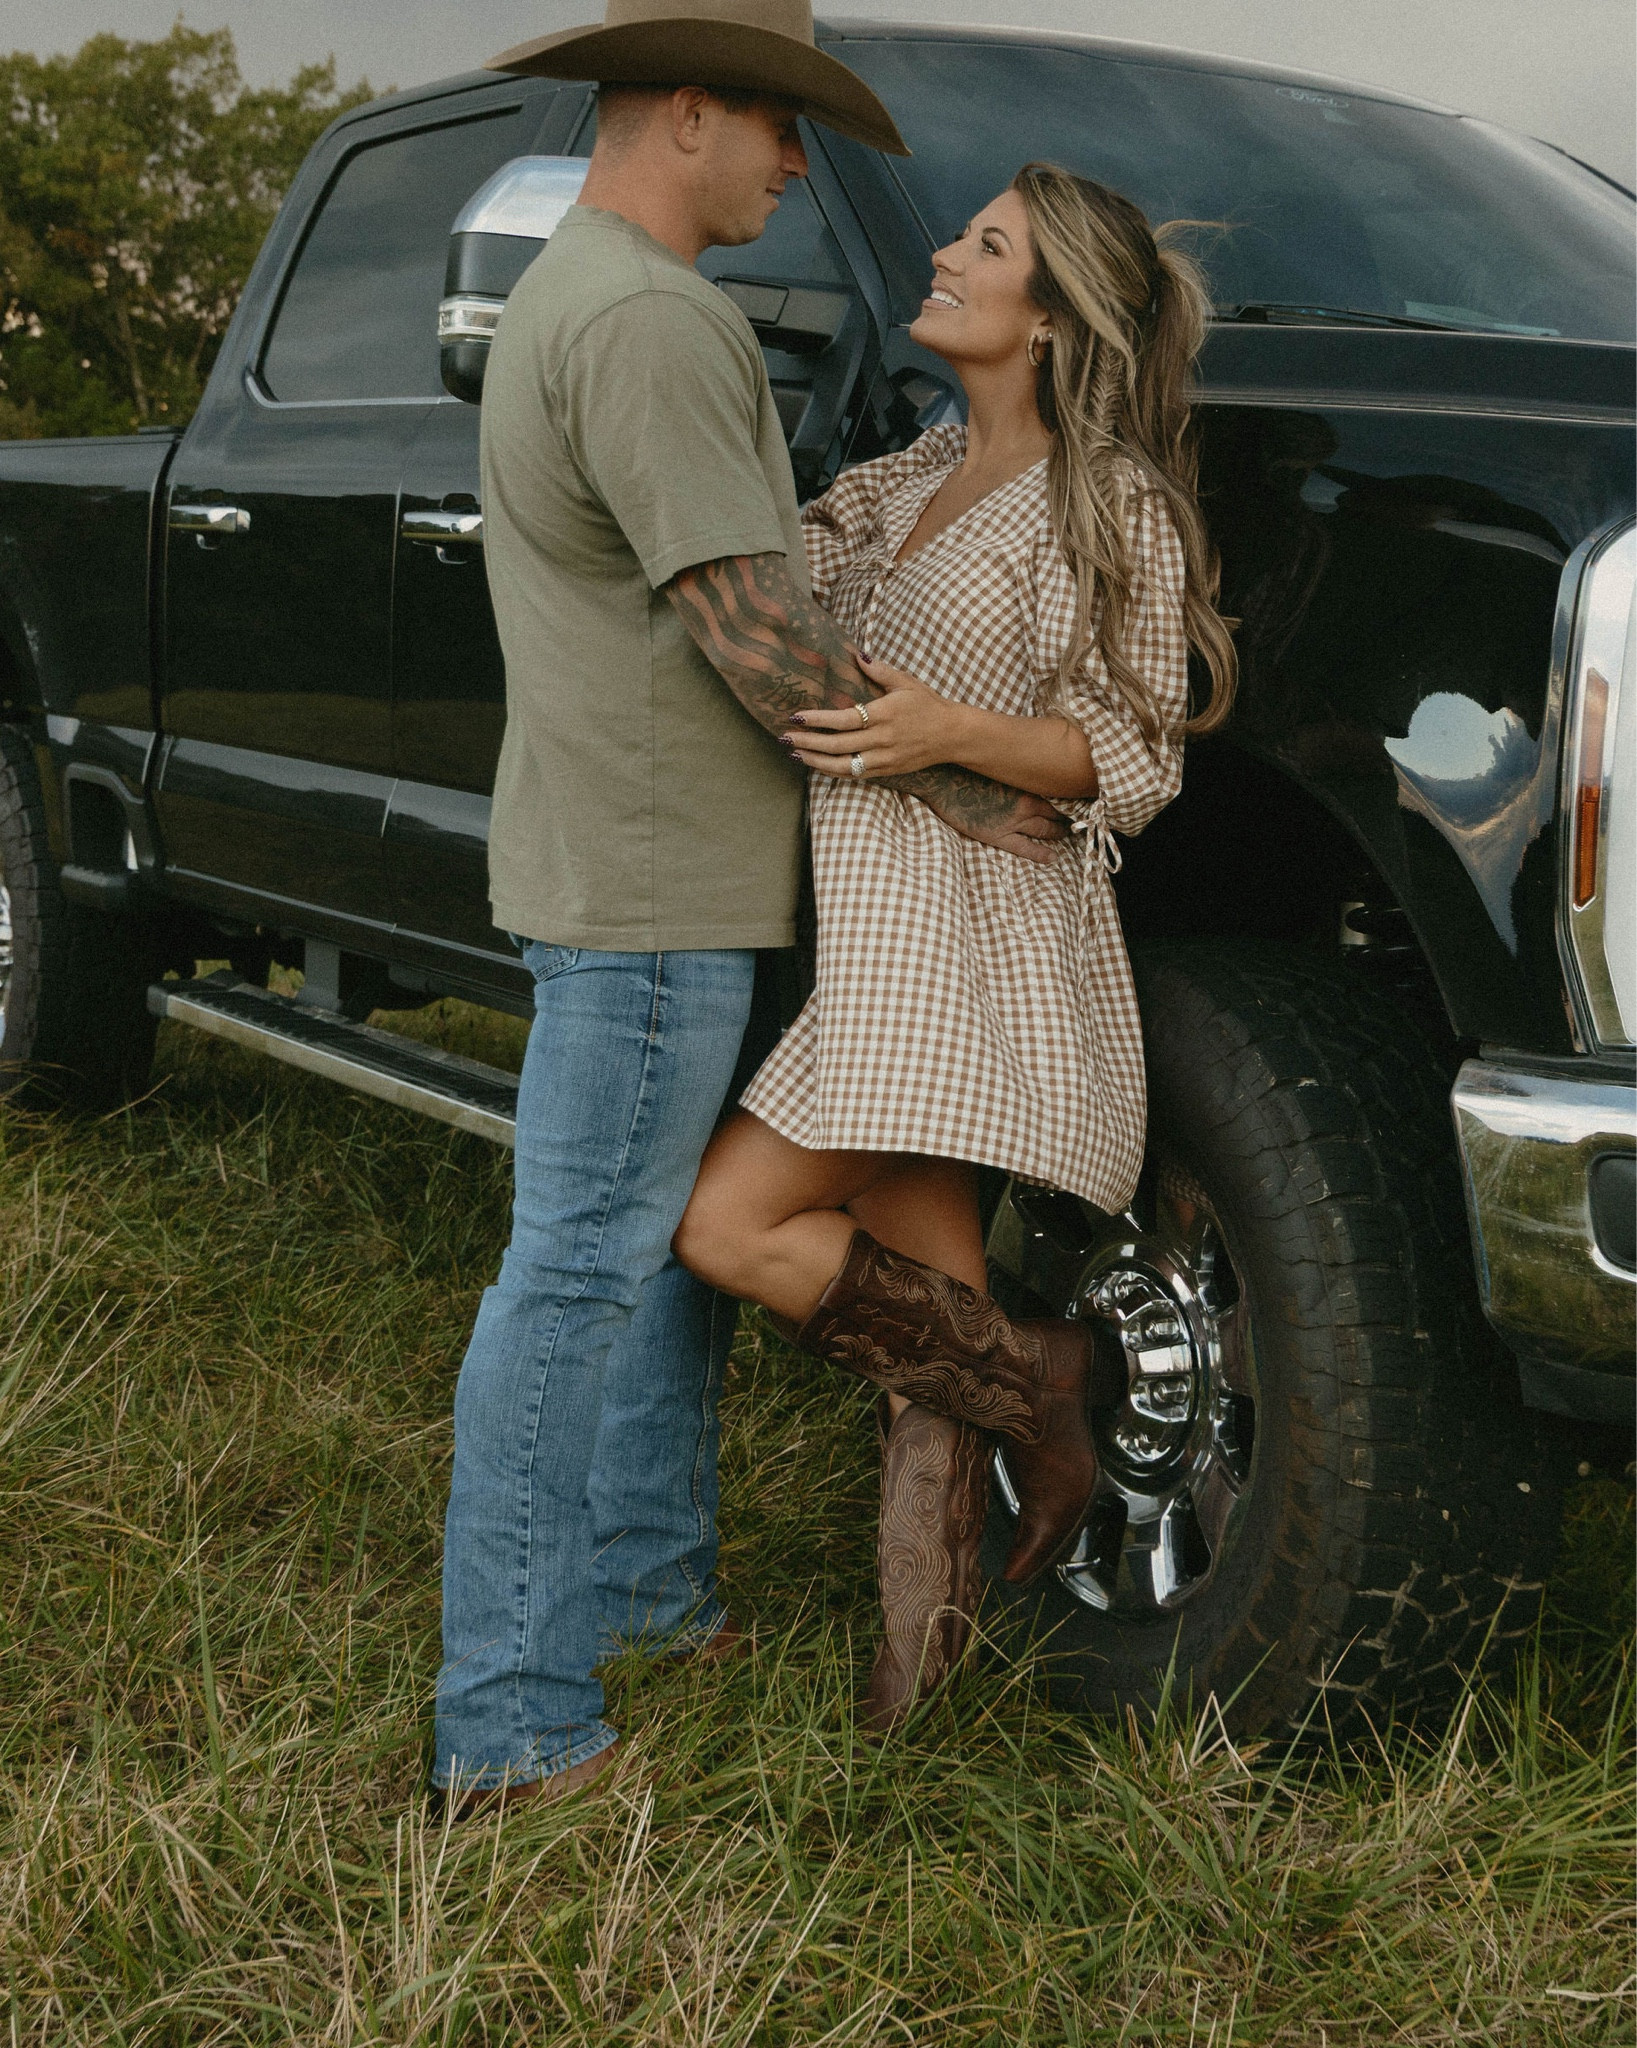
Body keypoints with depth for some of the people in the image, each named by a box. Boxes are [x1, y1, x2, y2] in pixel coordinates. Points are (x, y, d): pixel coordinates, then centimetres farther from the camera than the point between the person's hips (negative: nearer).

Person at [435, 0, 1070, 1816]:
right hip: (644, 876, -11)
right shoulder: (650, 318, -18)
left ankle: (654, 1585, 31)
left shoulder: (567, 293, 18)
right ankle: (510, 1728, 0)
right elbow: (754, 629, -21)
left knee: (674, 1239, 18)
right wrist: (945, 783, -10)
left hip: (634, 861, 11)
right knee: (579, 1274, -7)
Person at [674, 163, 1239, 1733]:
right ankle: (927, 1631, 14)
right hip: (877, 920, 8)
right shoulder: (921, 478, 17)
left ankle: (1036, 1383, 1)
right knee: (917, 1308, 7)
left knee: (730, 1227, -14)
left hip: (971, 937, -7)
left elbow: (1132, 760, -9)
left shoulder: (1112, 503, -7)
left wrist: (954, 734, -24)